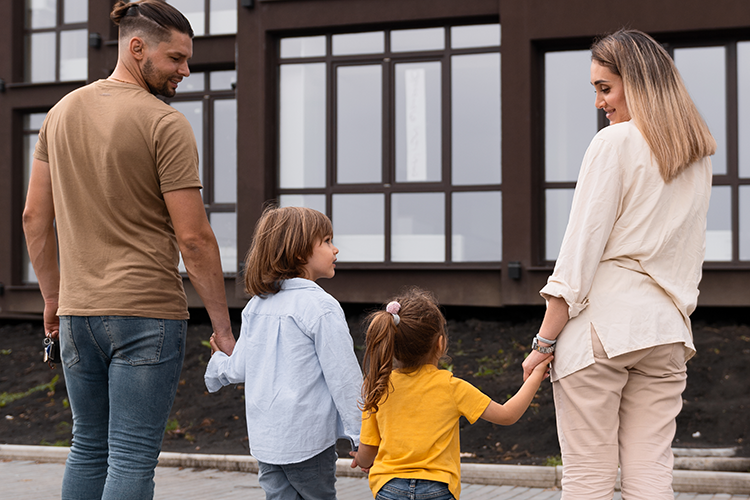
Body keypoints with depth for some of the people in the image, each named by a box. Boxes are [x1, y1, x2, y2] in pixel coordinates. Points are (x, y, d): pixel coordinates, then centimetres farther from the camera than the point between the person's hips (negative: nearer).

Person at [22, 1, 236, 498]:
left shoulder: (63, 111, 10)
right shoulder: (165, 123, -11)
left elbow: (34, 218, 12)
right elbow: (194, 237, -13)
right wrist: (224, 328, -6)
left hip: (77, 311, 7)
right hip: (147, 312, -6)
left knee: (88, 448, 17)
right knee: (133, 458, -2)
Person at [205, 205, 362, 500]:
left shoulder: (255, 306, 7)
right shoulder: (321, 307, -13)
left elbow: (240, 369, 13)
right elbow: (343, 376, -13)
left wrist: (217, 365, 36)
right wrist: (362, 435, -7)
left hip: (264, 438, 6)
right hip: (308, 438, -6)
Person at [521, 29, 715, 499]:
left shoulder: (616, 142, -6)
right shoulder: (699, 155, 14)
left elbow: (582, 246, -10)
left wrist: (545, 340, -8)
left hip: (602, 323, -6)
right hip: (666, 329, 6)